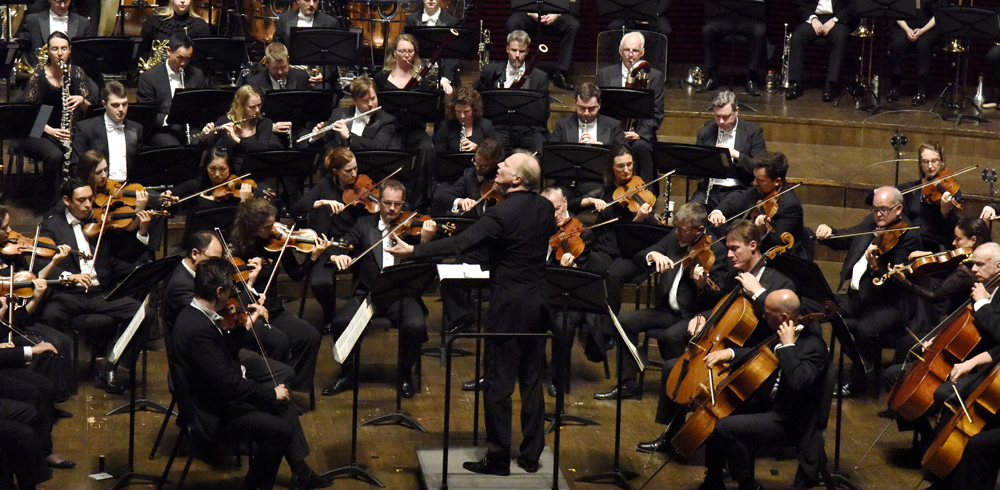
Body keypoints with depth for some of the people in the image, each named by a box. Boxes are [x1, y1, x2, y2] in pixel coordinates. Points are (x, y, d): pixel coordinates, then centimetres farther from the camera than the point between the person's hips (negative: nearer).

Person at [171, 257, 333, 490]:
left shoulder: (194, 314, 1)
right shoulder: (199, 330, -31)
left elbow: (225, 352, 16)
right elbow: (226, 384, -29)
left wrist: (246, 326, 8)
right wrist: (271, 394, -18)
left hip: (214, 398, 11)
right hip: (211, 416, -11)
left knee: (284, 405, 16)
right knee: (281, 429, -13)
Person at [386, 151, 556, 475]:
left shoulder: (502, 214, -20)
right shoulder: (545, 208, 2)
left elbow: (460, 244, -24)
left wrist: (414, 251, -19)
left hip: (509, 306, -7)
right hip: (539, 302, 7)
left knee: (498, 383, 2)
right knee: (532, 381, 13)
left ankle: (498, 458, 6)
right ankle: (532, 456, 19)